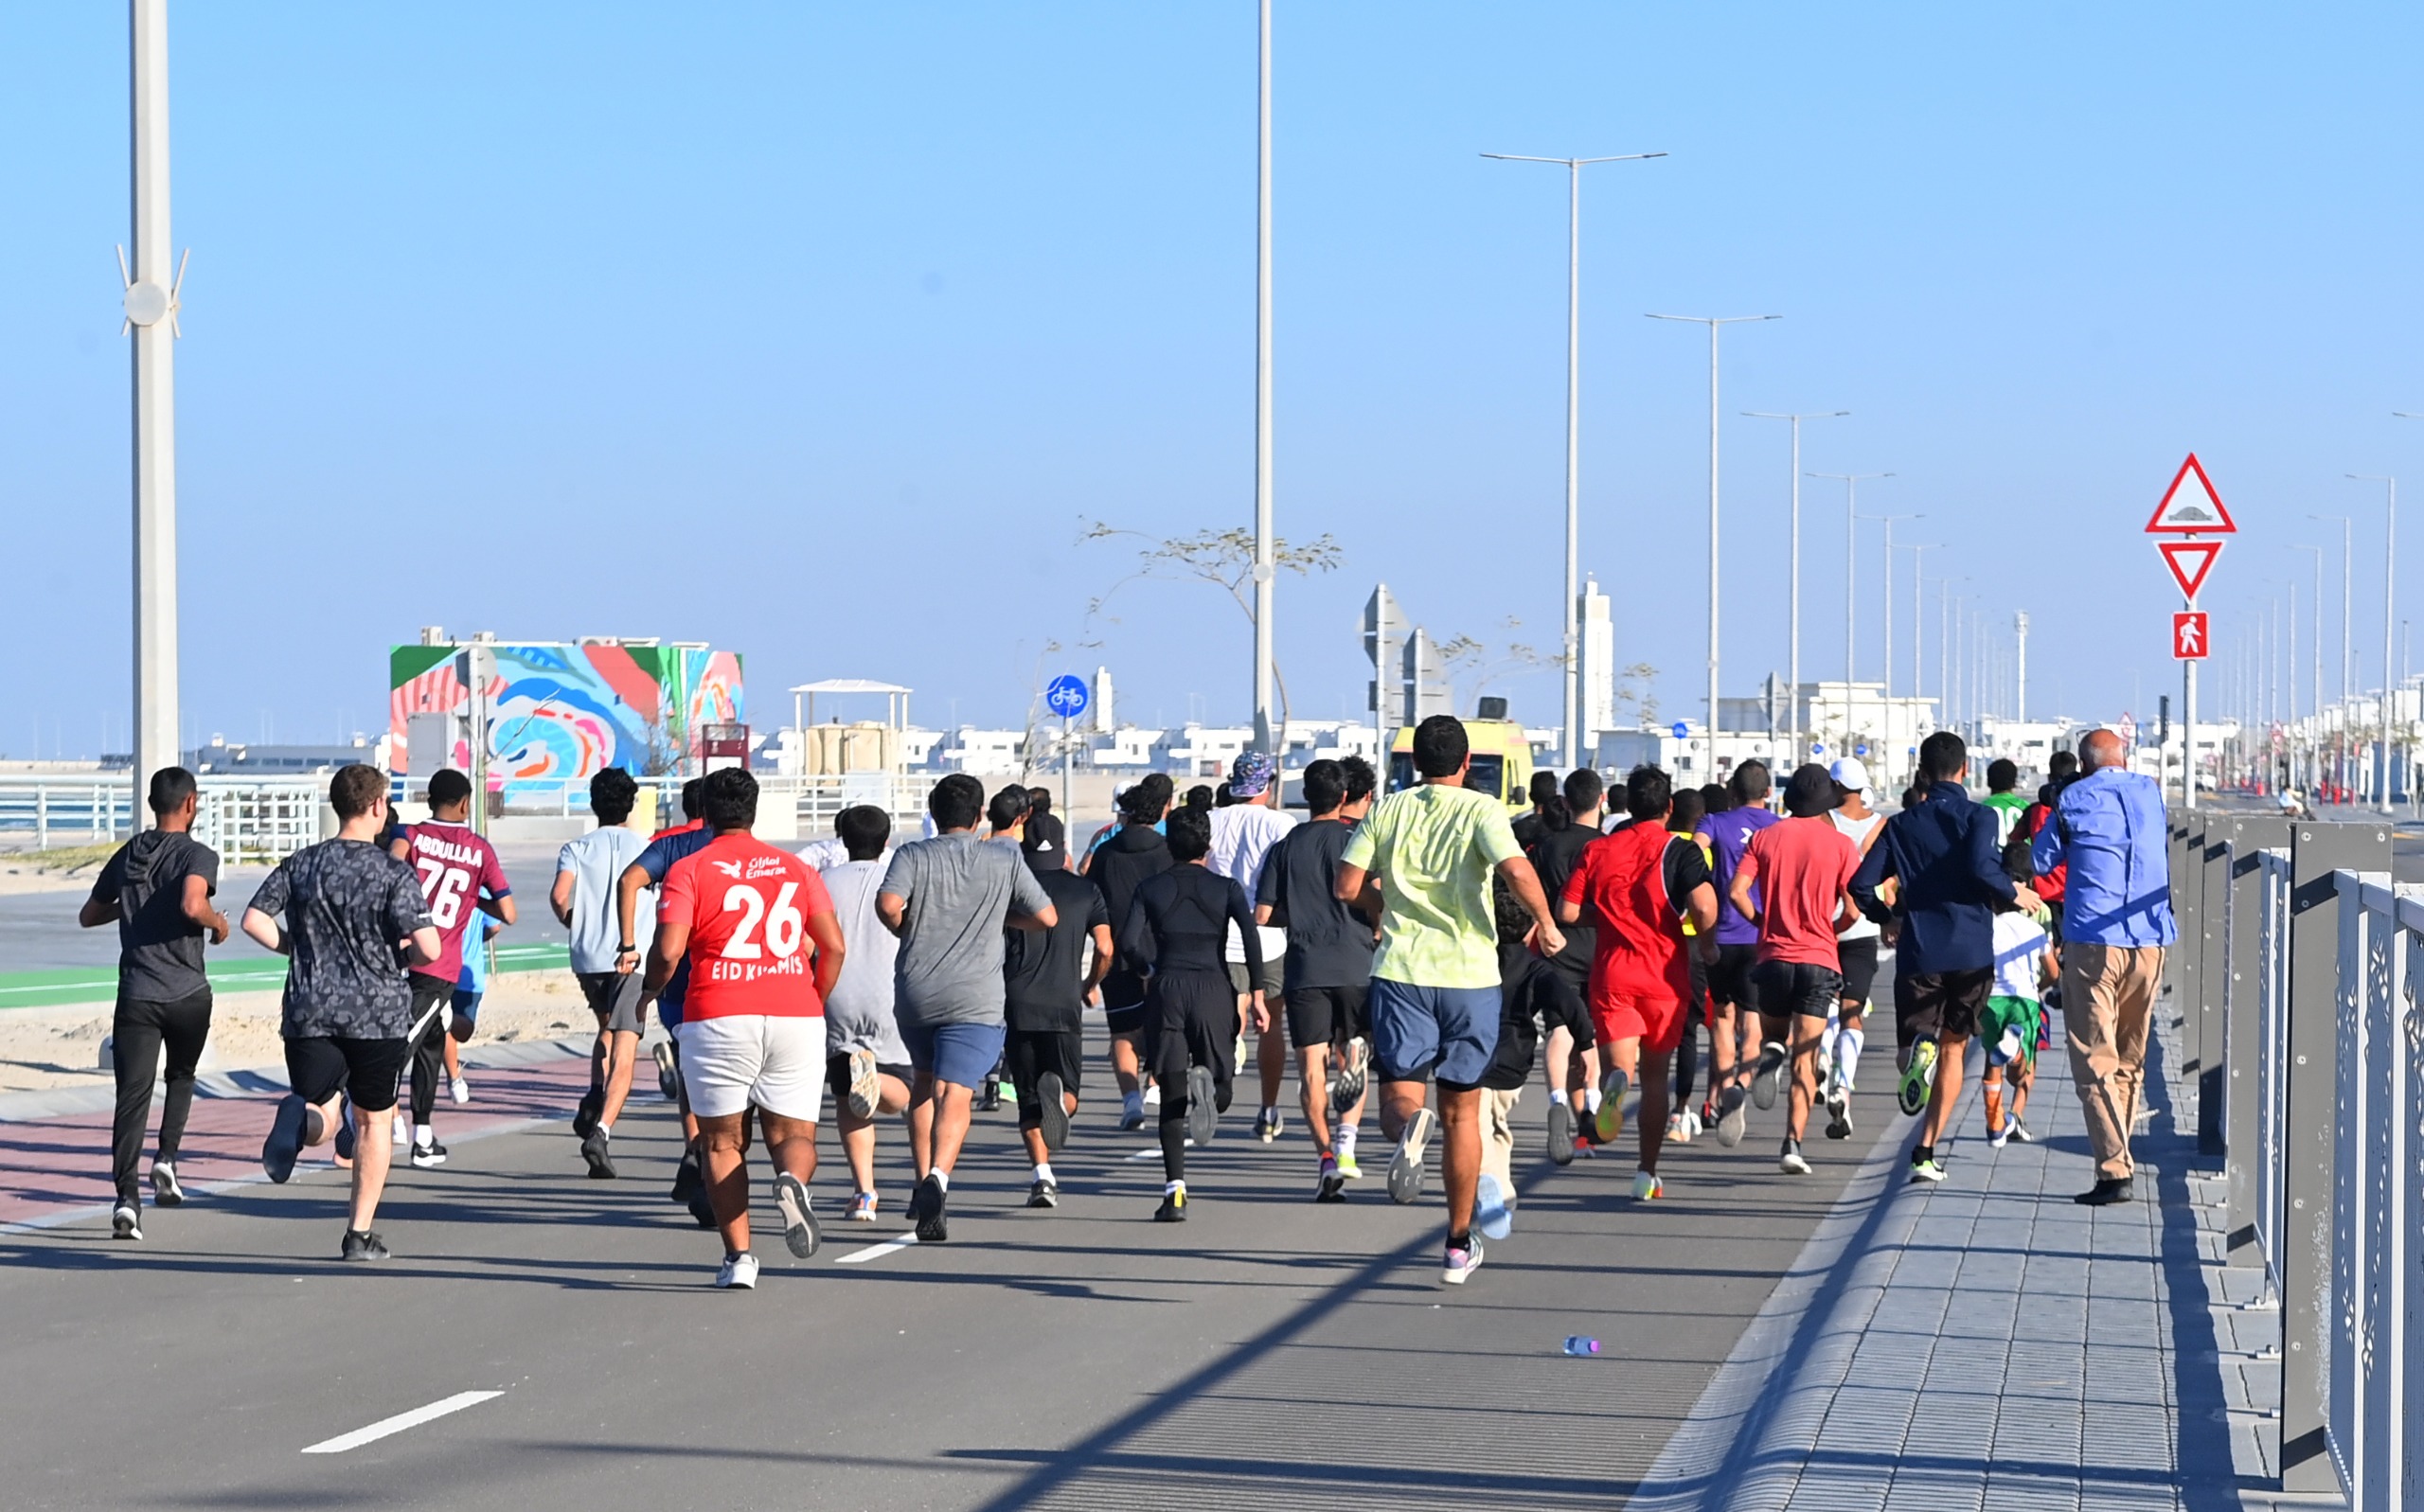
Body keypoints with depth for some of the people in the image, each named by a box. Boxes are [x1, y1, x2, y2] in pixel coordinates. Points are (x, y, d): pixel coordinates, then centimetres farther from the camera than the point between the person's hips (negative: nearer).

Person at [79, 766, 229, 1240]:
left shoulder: (126, 856, 11)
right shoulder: (197, 855, -6)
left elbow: (88, 915, 21)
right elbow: (192, 906, -25)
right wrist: (218, 923, -5)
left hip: (136, 995, 2)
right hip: (187, 994, -2)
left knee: (132, 1094, -5)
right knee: (181, 1077, 24)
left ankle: (126, 1193, -19)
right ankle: (167, 1157, 6)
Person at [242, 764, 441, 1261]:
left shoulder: (301, 865, 3)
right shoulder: (394, 873, -7)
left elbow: (254, 920, -2)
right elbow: (429, 948, -15)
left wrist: (298, 949, 12)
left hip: (310, 1013, 2)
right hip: (377, 1013, -2)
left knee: (321, 1117, 7)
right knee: (373, 1119, 14)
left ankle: (300, 1115, -32)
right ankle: (360, 1233, 15)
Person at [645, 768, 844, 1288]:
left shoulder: (689, 870, 1)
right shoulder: (796, 869, 11)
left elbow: (668, 951, -9)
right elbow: (833, 947, 6)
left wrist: (647, 992, 10)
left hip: (718, 1020, -2)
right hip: (796, 1018, 2)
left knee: (722, 1142, 11)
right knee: (792, 1134, 9)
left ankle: (738, 1256, 2)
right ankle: (791, 1180, -26)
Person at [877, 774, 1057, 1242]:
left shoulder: (913, 856, 1)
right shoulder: (1005, 862, 5)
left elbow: (888, 905, -16)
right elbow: (1047, 918, 8)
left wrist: (909, 933, 4)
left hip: (915, 992, 2)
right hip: (974, 1000, -2)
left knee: (924, 1081, 24)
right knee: (954, 1094, -10)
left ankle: (923, 1178, 20)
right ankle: (937, 1178, -33)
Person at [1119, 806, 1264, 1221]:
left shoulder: (1150, 888, 10)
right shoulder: (1225, 888, 9)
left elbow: (1128, 943, -1)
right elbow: (1250, 934, -6)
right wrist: (1256, 993, -4)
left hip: (1166, 988, 1)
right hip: (1214, 987, 0)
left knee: (1171, 1094, 3)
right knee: (1220, 1089, 11)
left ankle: (1175, 1191, -9)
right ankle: (1205, 1081, -28)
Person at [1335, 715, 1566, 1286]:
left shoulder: (1386, 811, 5)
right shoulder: (1480, 810, -4)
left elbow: (1347, 887, 2)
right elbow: (1517, 872, -20)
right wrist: (1546, 926, -4)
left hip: (1400, 972, 1)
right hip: (1470, 975, -1)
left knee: (1399, 1095, 3)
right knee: (1462, 1111, 12)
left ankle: (1407, 1128, -36)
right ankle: (1459, 1245, 17)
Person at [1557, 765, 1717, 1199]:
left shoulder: (1598, 850, 7)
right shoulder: (1680, 850, -3)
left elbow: (1567, 911, 2)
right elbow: (1704, 906, -18)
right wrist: (1706, 942, 2)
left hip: (1610, 974, 1)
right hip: (1664, 976, -1)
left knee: (1619, 1062, -3)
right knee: (1655, 1076, 12)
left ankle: (1616, 1081, -42)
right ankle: (1647, 1175, 13)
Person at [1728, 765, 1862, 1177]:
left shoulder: (1764, 838, 5)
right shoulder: (1839, 844, 0)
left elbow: (1737, 892, -6)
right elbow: (1852, 910, -4)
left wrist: (1762, 922, 10)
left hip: (1774, 956, 2)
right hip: (1819, 958, -2)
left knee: (1774, 1033, 23)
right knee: (1805, 1059, -2)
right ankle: (1793, 1144, -15)